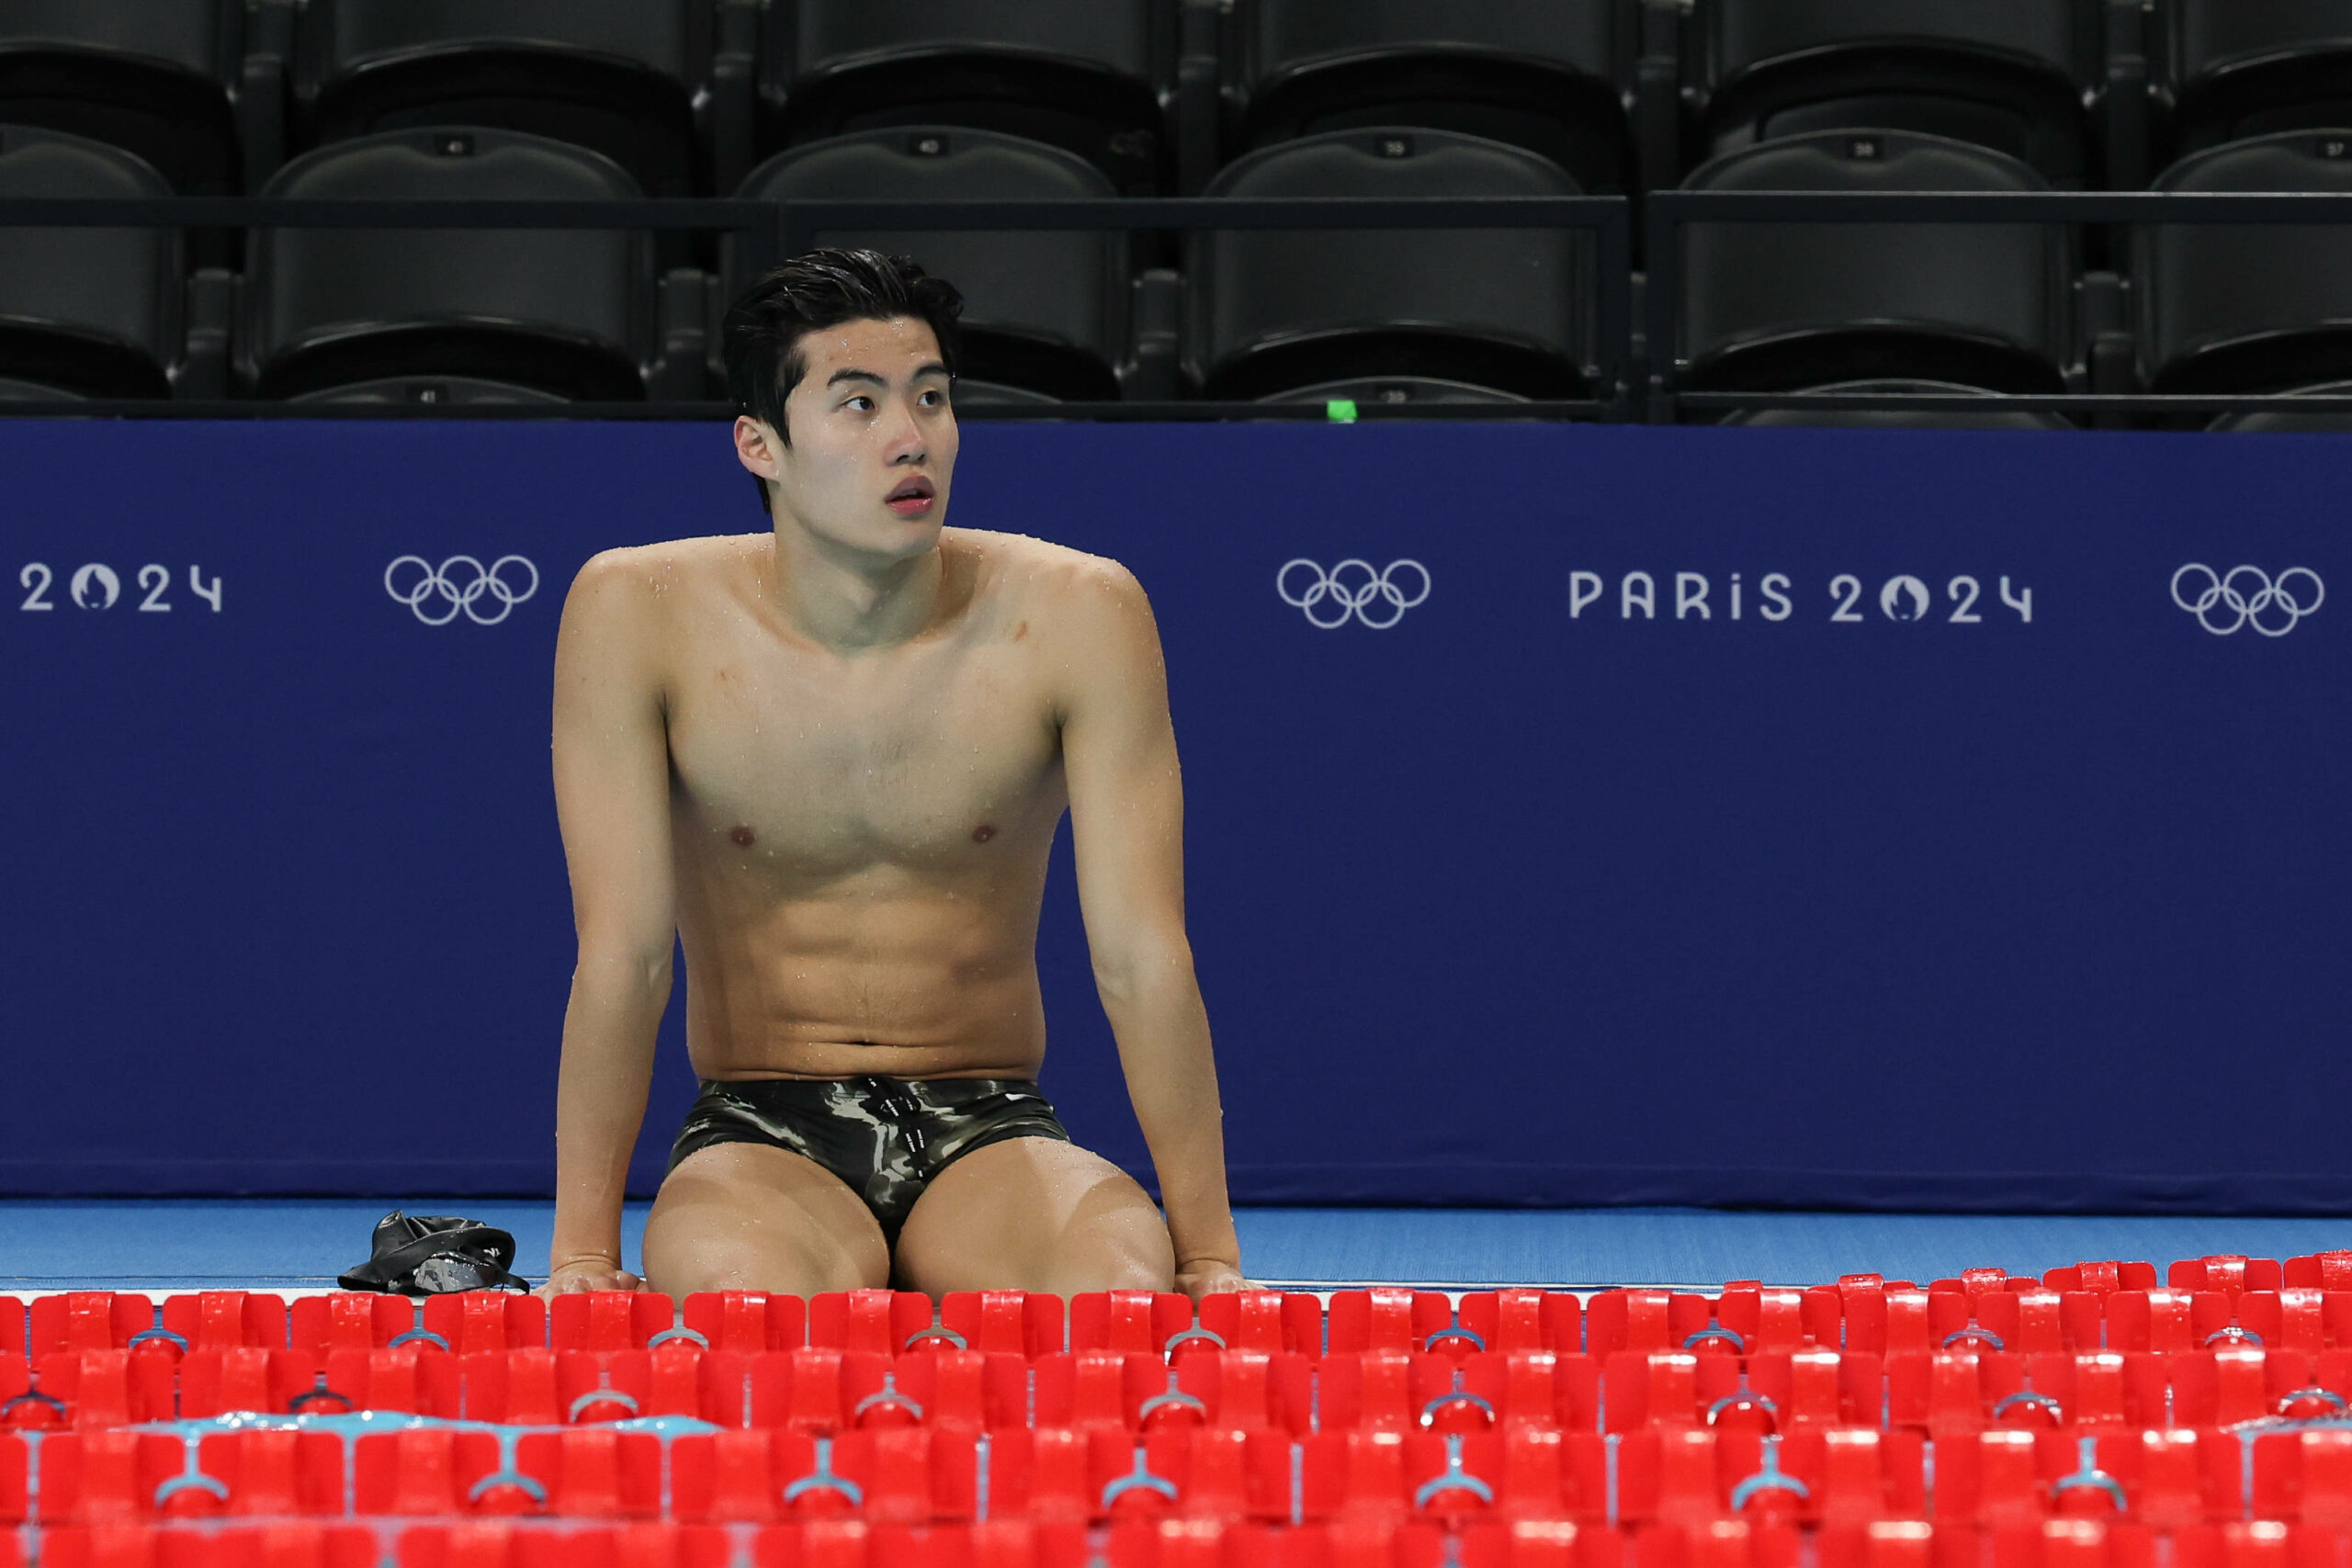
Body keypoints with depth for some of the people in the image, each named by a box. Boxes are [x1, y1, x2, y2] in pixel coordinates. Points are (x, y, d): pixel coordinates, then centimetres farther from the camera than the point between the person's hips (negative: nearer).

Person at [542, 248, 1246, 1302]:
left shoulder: (1075, 616, -8)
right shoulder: (639, 614, -9)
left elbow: (1143, 956, -9)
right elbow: (623, 951, -10)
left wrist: (1210, 1255, -13)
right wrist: (583, 1251, -15)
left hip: (989, 1134, 1)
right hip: (760, 1135, -1)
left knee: (1127, 1283, -33)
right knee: (751, 1292, -37)